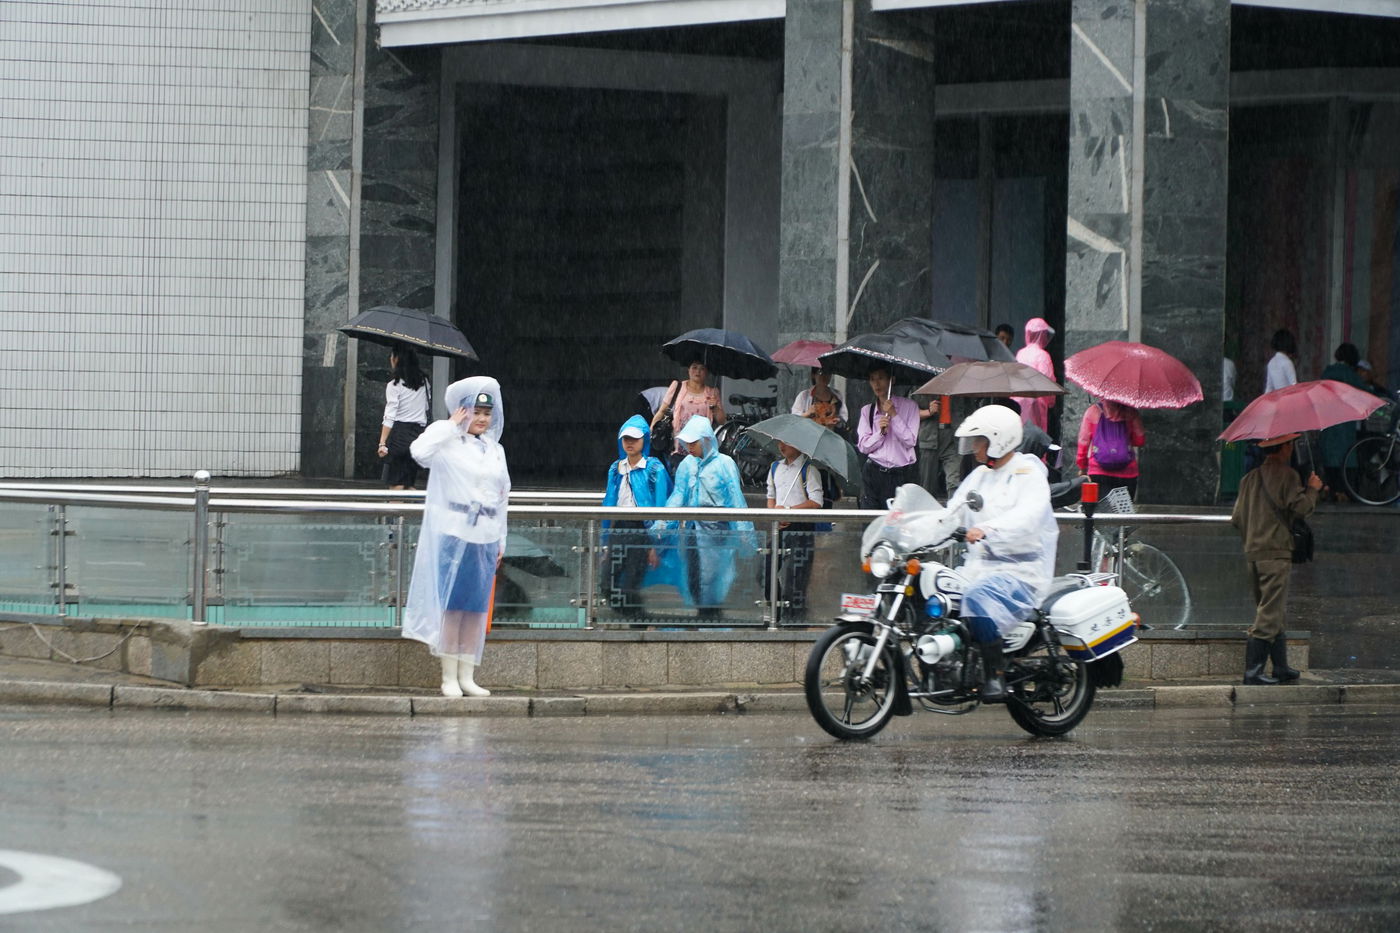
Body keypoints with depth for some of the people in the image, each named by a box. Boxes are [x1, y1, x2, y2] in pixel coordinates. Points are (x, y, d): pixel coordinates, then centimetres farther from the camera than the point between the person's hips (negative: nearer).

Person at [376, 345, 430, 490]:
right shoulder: (423, 382, 9)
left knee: (395, 485, -1)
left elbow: (389, 418, -11)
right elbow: (427, 409, 13)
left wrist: (382, 443, -10)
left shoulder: (395, 384, -8)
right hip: (419, 432, 6)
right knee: (409, 486, 13)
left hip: (399, 433, -6)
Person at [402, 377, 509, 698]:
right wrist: (451, 427, -16)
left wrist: (501, 540, 16)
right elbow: (420, 452, -26)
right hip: (454, 535, -5)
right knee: (452, 605, -5)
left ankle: (466, 676, 10)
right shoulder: (449, 445, -3)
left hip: (485, 538, 5)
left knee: (477, 608, 5)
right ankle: (449, 677, 0)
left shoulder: (495, 450, 15)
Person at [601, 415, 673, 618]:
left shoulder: (654, 469, -4)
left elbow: (659, 508, -6)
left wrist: (655, 546, -10)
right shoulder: (616, 468, 13)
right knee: (612, 586, 1)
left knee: (631, 586, -7)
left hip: (640, 530, -5)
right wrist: (606, 539, 12)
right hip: (618, 529, 5)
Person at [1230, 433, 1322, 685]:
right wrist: (1312, 489, 4)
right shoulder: (1286, 475, -7)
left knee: (1271, 615, 14)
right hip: (1276, 553, -7)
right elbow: (1300, 508, -13)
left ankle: (1281, 668, 17)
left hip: (1252, 554, 8)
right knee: (1269, 615, -8)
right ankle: (1253, 671, -13)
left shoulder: (1249, 478, 14)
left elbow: (1237, 519, 15)